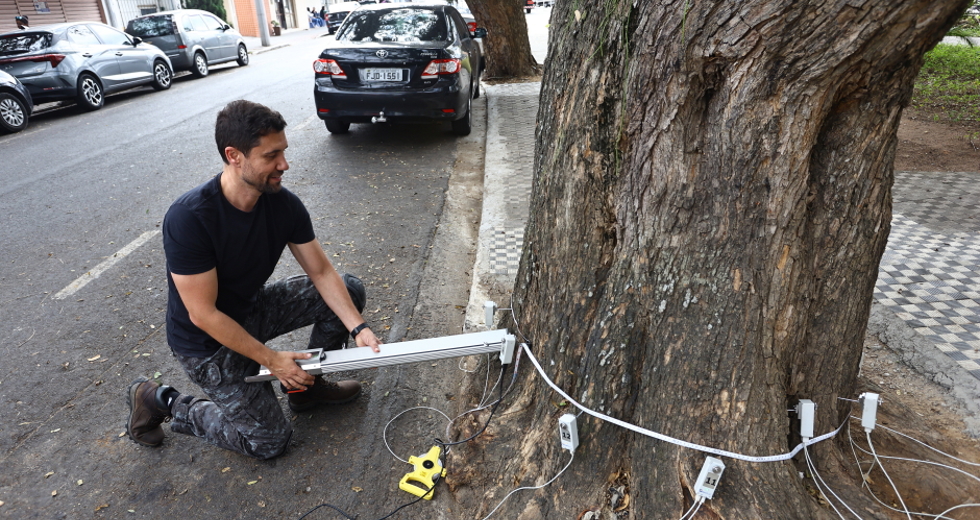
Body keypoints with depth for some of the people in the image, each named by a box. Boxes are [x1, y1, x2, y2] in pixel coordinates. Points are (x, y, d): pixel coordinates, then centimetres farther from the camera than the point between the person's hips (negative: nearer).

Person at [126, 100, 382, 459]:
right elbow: (203, 314, -27)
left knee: (349, 290, -5)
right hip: (208, 341, -6)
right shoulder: (188, 218, -31)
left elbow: (322, 272, -9)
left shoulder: (285, 204, -14)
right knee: (269, 441, -4)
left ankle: (307, 384, 12)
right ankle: (161, 402, 14)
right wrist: (272, 360, -23)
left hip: (253, 308, 6)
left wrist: (358, 328, -20)